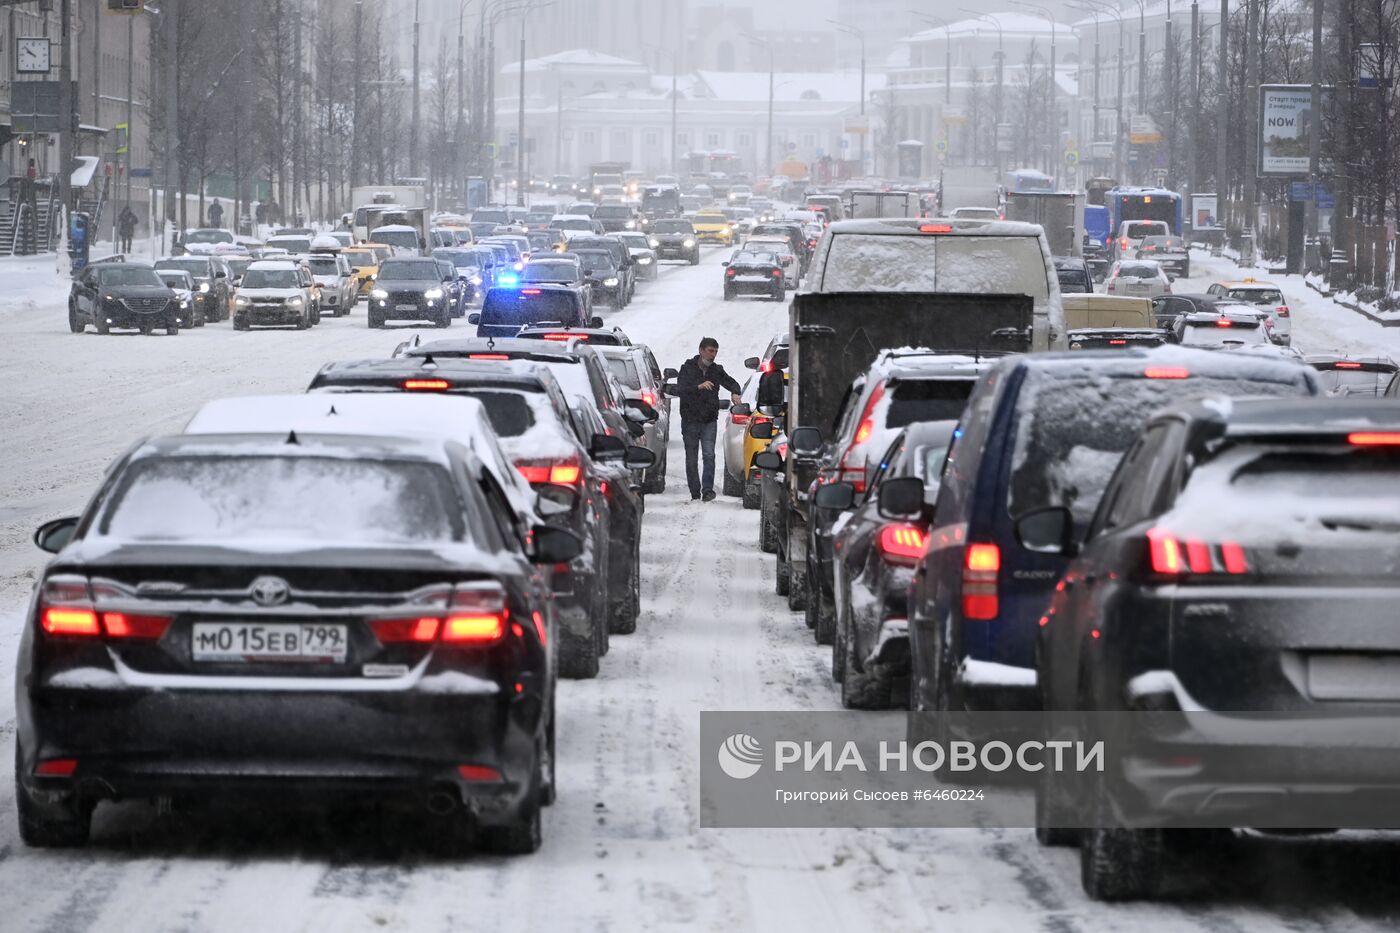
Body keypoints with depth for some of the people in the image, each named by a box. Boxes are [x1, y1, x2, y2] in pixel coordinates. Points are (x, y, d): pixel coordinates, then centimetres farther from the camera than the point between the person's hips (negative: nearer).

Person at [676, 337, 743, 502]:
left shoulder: (717, 370, 8)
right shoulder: (687, 368, -2)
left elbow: (731, 383, 17)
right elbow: (680, 388, -17)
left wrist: (735, 393, -7)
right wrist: (698, 386, -34)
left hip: (709, 421, 1)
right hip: (690, 419, -1)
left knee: (709, 455, -15)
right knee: (691, 459, 4)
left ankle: (707, 489, -18)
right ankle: (695, 493, 11)